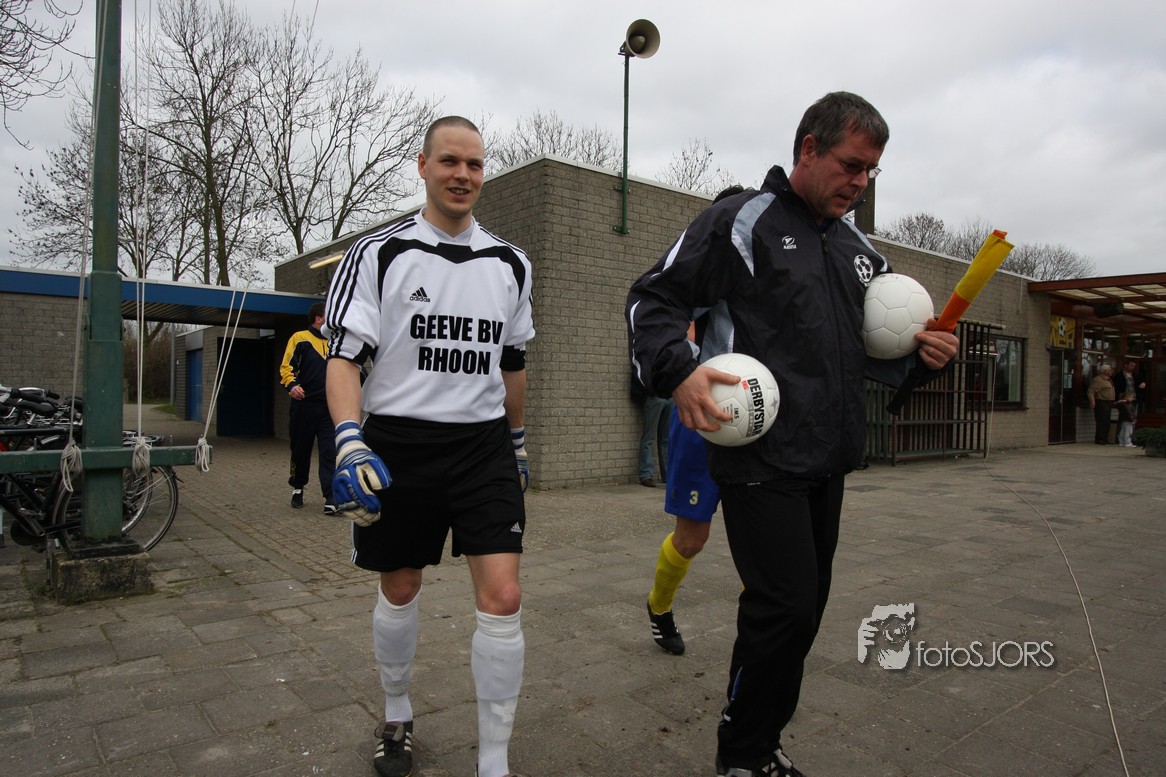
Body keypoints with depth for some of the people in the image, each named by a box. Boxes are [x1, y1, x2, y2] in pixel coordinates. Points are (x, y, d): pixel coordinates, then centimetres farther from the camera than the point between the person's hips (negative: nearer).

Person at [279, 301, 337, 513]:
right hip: (305, 406, -3)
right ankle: (297, 487, 30)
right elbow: (287, 366, -5)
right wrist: (291, 384, -23)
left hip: (329, 407, 3)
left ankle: (331, 497, -8)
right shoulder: (300, 338, 0)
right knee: (301, 450, 10)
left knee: (330, 452, -6)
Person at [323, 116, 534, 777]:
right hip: (397, 446, -1)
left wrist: (518, 440, 22)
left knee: (503, 599, -7)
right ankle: (398, 716, 41)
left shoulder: (510, 263, 9)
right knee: (400, 591, 14)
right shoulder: (378, 253, -2)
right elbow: (343, 356, -7)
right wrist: (350, 442, -21)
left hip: (484, 446, 2)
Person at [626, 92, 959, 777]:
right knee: (786, 606, -7)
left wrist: (925, 356, 1)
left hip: (828, 463, 8)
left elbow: (878, 351, 24)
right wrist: (678, 370, -26)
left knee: (806, 607, 14)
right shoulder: (742, 221, -5)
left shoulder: (859, 249, 17)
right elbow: (653, 299, -9)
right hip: (761, 460, -8)